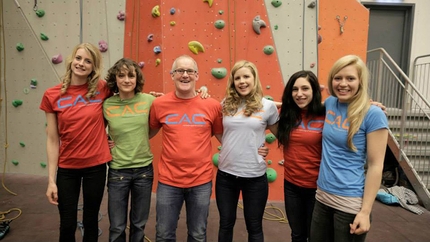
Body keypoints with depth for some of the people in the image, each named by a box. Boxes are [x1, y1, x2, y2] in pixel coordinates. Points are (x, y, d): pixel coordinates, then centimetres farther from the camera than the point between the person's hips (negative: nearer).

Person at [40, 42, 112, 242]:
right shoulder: (52, 96, -6)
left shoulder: (102, 89, -7)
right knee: (67, 225, 13)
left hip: (96, 166, 0)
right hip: (66, 168, 0)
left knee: (91, 222, 16)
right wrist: (51, 179, -4)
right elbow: (52, 140, -4)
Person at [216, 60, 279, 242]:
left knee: (254, 227, 17)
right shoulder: (225, 104, 0)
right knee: (225, 224, 19)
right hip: (225, 174, 2)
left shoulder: (268, 106, -4)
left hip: (255, 176, -2)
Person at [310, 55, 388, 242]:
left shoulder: (373, 114, -13)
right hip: (322, 197, 6)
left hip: (351, 203, -5)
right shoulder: (329, 103, 1)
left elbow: (375, 166, -13)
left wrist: (365, 211, -14)